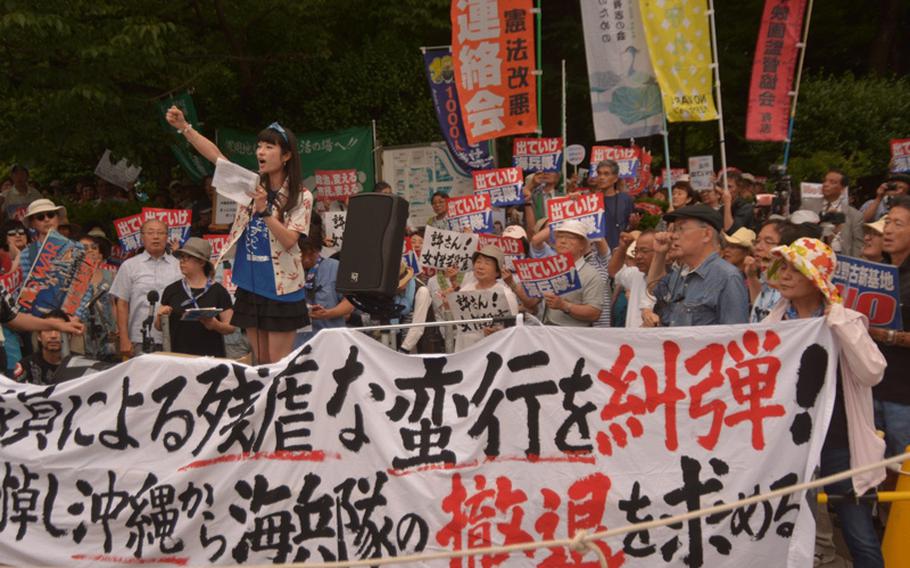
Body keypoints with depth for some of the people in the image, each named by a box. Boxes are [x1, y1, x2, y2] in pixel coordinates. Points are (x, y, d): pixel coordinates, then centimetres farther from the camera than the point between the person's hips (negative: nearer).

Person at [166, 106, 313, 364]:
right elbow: (214, 154, 3)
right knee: (259, 364, 9)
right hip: (250, 286, 5)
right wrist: (184, 127, -8)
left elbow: (289, 241, -14)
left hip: (281, 288, -5)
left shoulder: (301, 197, -5)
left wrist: (265, 210, -25)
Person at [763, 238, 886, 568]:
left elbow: (872, 373, -19)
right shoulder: (773, 322, 4)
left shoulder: (846, 321, -3)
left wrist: (839, 322, -19)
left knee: (863, 541, -1)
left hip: (838, 447, -3)